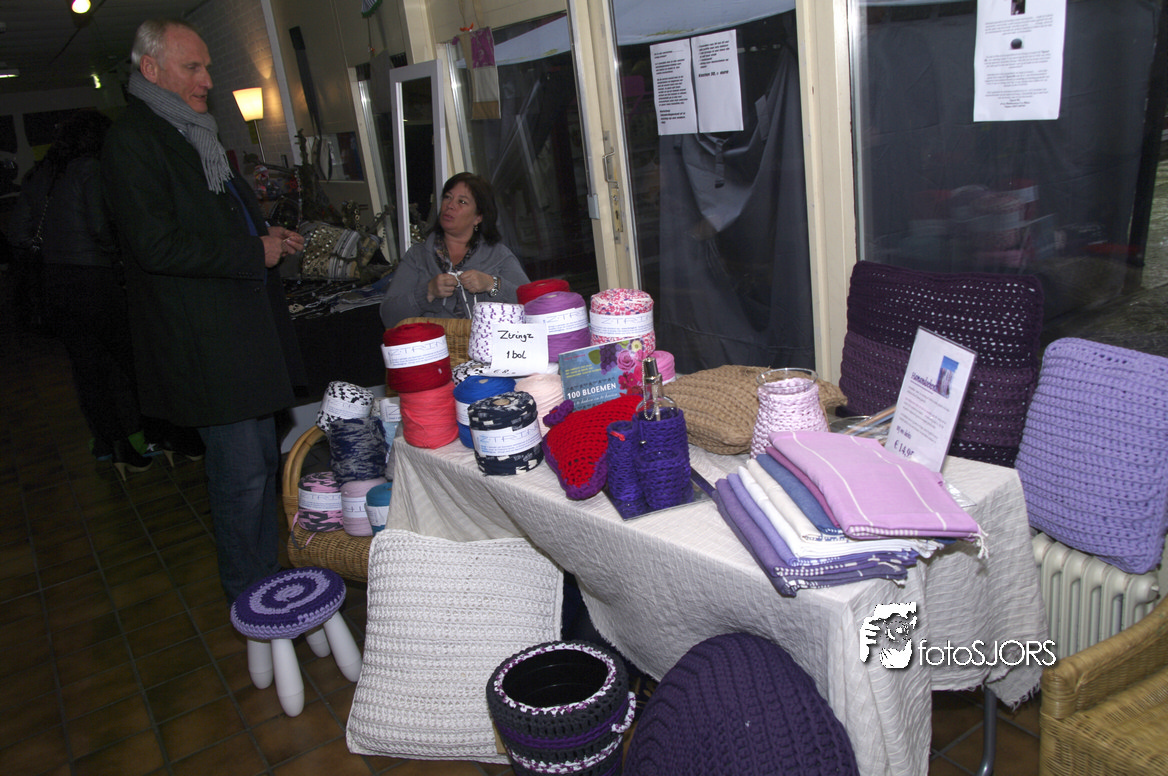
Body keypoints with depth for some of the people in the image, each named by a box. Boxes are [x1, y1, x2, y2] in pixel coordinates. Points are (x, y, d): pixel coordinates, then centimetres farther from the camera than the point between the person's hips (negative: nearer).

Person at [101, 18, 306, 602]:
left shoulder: (194, 135, 19)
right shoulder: (131, 141, -11)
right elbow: (157, 245, -21)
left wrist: (265, 235, 11)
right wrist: (254, 252, -15)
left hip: (244, 329, 10)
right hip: (205, 342, -10)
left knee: (261, 461, 16)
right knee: (240, 472, -2)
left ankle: (268, 573, 30)